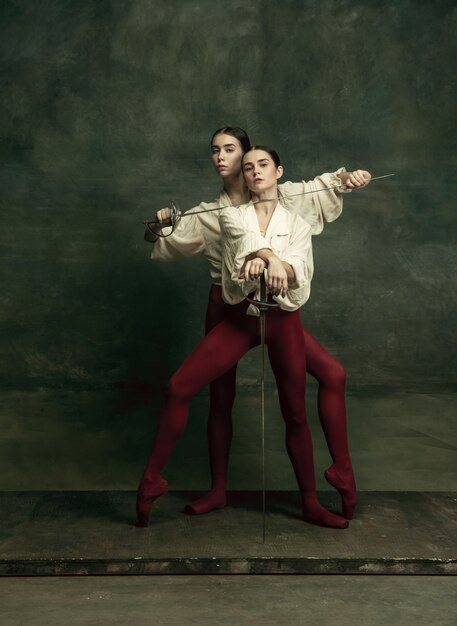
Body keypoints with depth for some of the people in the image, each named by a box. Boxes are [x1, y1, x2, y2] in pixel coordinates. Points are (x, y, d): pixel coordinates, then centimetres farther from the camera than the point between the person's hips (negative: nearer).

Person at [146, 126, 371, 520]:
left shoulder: (278, 197, 1)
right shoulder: (206, 215, 4)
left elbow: (321, 188, 6)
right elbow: (165, 246, 10)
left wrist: (346, 177, -15)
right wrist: (160, 226, -12)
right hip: (226, 307, 1)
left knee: (332, 373, -13)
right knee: (221, 398, 8)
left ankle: (342, 469, 0)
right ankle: (218, 490, 23)